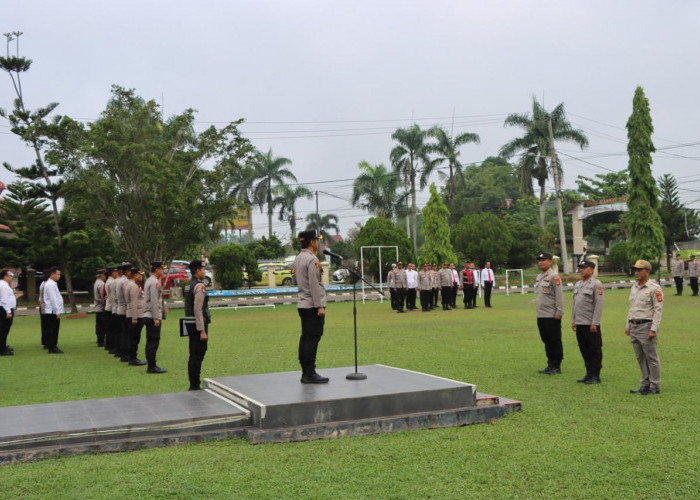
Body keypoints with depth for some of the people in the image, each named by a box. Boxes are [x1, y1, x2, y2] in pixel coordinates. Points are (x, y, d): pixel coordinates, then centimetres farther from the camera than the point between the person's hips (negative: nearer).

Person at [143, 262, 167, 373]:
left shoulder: (149, 280, 16)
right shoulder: (154, 282, -15)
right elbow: (154, 301, -20)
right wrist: (156, 318, -20)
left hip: (148, 316, 10)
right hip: (152, 317, -10)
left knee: (150, 342, 12)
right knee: (153, 342, -6)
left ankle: (151, 365, 17)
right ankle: (152, 367, -3)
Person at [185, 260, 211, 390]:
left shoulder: (190, 285, 13)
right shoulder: (199, 286, -15)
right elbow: (198, 310, -20)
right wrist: (202, 331, -20)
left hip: (191, 326, 9)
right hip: (198, 326, -9)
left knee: (194, 356, 14)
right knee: (197, 356, -3)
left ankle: (193, 385, 21)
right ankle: (195, 386, 1)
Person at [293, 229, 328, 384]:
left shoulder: (297, 259, 15)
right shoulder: (312, 259, -14)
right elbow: (314, 284, -18)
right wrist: (320, 306, -18)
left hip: (302, 305, 9)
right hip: (312, 305, -9)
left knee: (305, 338, 10)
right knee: (313, 338, -7)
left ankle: (305, 373, 14)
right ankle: (310, 374, -6)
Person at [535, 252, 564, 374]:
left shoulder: (554, 277, -11)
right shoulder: (539, 277, 15)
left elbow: (559, 296, -14)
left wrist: (559, 313, -17)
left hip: (552, 316, -8)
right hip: (541, 315, 8)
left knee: (555, 342, 0)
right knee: (546, 341, 14)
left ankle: (557, 367, 6)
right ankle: (550, 365, 22)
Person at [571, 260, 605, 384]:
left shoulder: (596, 284, -9)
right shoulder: (577, 284, 15)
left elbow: (599, 305, -14)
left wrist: (594, 323, -18)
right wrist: (573, 320, 17)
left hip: (591, 324, -8)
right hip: (579, 324, 8)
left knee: (595, 351, 1)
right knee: (584, 350, 13)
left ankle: (596, 376, 8)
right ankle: (589, 374, 23)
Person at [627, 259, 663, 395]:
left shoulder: (654, 288, -9)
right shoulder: (634, 287, 14)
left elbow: (658, 310, -13)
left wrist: (653, 329, -18)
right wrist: (628, 325, 15)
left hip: (646, 326, -8)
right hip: (634, 327, 8)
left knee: (651, 357, -1)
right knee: (640, 358, 12)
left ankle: (655, 386, 7)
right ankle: (645, 384, 21)